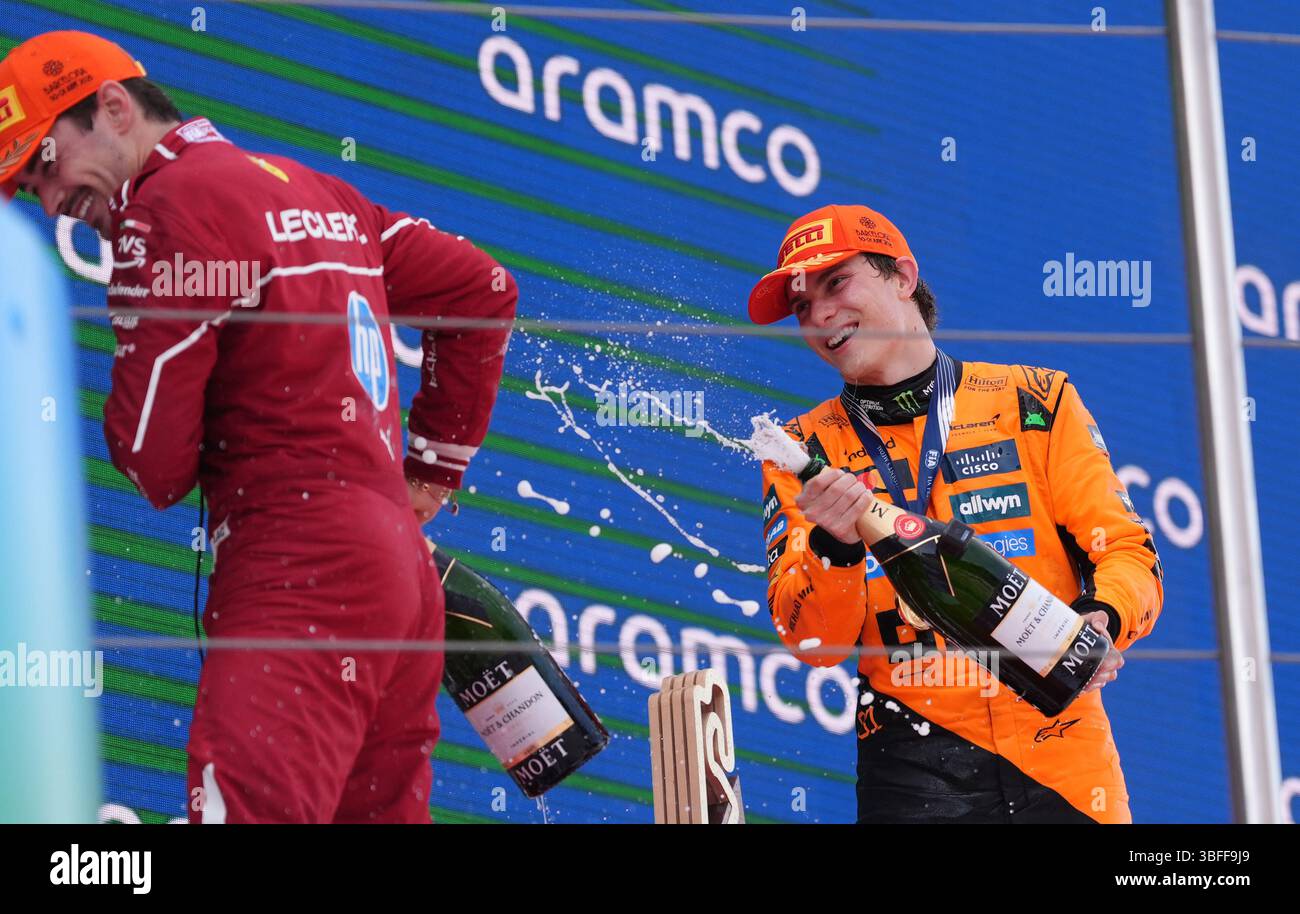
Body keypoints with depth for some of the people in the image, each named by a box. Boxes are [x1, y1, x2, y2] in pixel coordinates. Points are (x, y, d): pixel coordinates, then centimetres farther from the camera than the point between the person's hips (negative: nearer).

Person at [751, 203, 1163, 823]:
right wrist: (835, 548, -19)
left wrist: (1101, 620, -17)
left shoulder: (1037, 402, 7)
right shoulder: (807, 451, 9)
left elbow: (1128, 551, 3)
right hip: (914, 767, 0)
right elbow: (813, 642, 0)